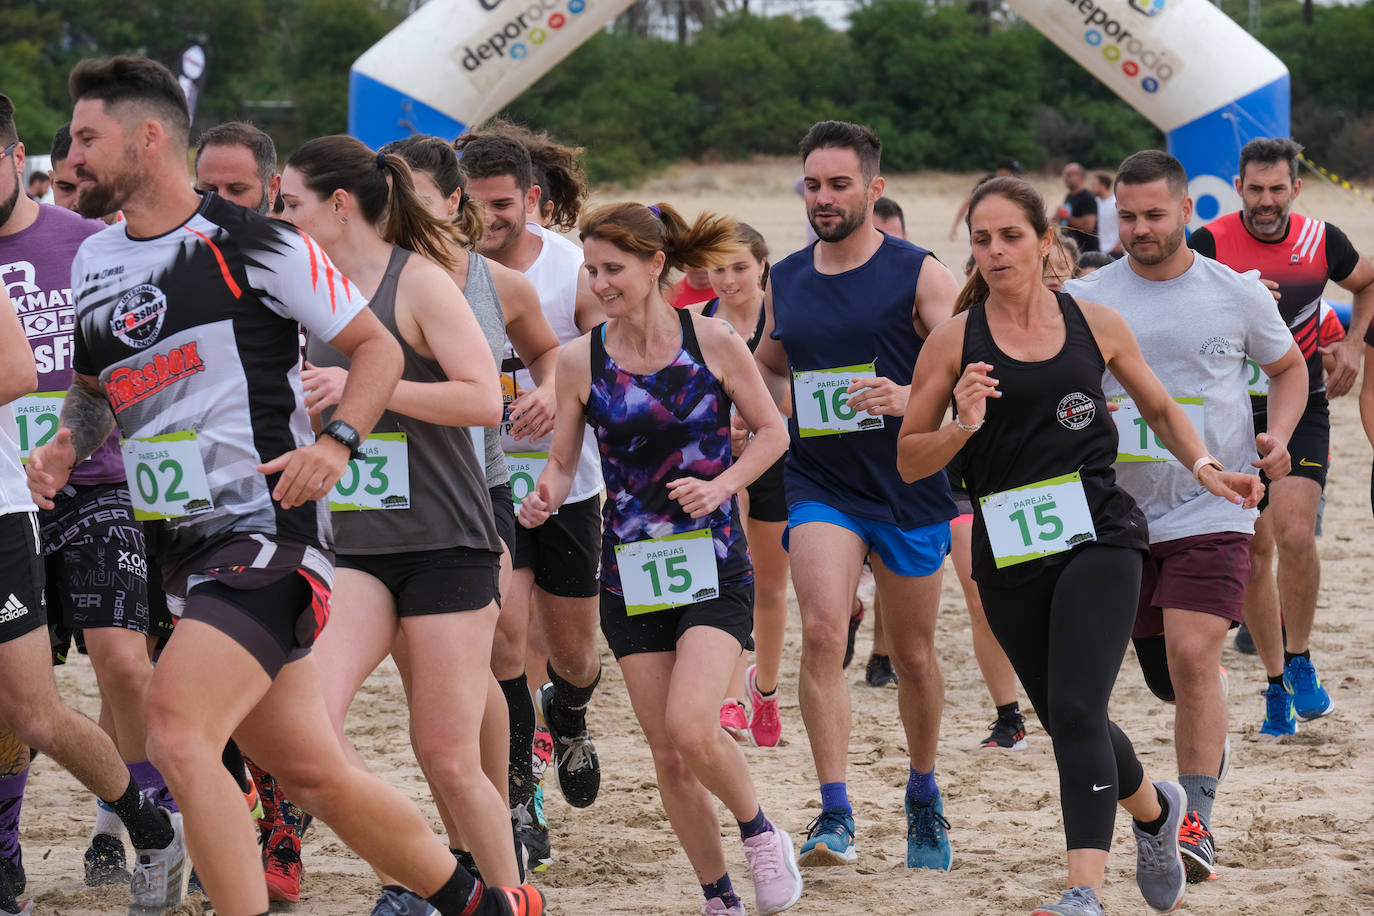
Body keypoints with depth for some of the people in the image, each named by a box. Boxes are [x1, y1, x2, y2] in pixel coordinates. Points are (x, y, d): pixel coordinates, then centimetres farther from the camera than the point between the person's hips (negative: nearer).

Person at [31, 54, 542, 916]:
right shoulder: (95, 261, 12)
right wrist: (66, 445, 7)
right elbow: (93, 386, 28)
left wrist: (337, 442, -18)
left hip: (268, 531, -8)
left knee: (177, 731, -25)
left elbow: (378, 346, -2)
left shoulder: (255, 246, -8)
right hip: (184, 548, 8)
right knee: (314, 774, 12)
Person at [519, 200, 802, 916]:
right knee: (666, 754, 4)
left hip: (712, 562, -3)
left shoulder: (712, 341, -6)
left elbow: (772, 432, 3)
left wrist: (721, 485, -13)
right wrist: (545, 497, -16)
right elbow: (563, 461, 6)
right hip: (630, 570, 3)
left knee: (692, 728, -20)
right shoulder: (579, 360, -1)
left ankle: (760, 832, 8)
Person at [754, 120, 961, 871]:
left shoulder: (918, 275, -6)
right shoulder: (785, 281, 7)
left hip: (909, 489, -2)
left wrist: (910, 397, -32)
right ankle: (835, 815, -21)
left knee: (913, 654, 12)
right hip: (820, 486, 2)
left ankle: (924, 797, 35)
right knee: (821, 631, -20)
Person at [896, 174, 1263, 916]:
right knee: (1067, 723, 12)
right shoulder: (954, 341, 2)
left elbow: (1160, 410, 19)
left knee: (1075, 711, -19)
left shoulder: (1095, 324, 5)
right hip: (1007, 553, 2)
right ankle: (1155, 809, 43)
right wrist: (963, 427, -16)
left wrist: (1204, 466, 1)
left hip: (1098, 534, -2)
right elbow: (909, 459, 3)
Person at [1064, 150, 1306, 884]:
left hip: (1212, 511, -2)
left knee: (1192, 657, -19)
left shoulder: (1236, 295, 1)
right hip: (1121, 513, 2)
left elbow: (1288, 367, 17)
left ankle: (1196, 823, -15)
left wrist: (1277, 436, -2)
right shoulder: (1084, 300, 0)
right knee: (1169, 677, 10)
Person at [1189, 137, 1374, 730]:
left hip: (1301, 407, 0)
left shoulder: (1321, 241, -1)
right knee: (1253, 552, 5)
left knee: (1294, 533, -20)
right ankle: (1276, 681, 19)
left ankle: (1299, 661, -1)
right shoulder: (1210, 244, -9)